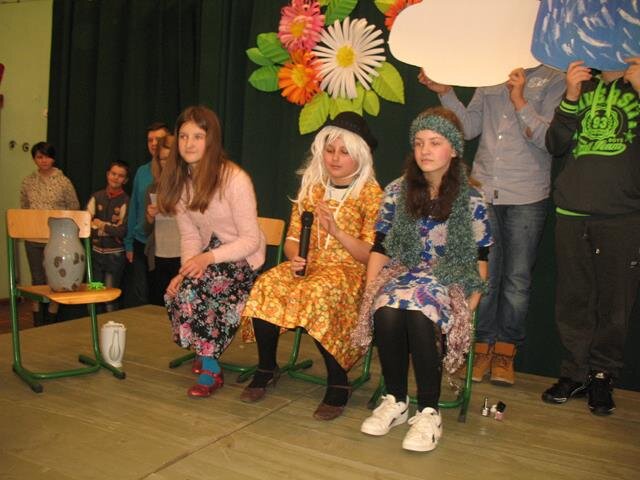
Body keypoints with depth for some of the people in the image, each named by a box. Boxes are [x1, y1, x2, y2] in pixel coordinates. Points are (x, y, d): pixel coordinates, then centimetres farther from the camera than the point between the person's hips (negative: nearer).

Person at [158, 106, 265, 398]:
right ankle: (210, 367, 6)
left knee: (192, 290, -29)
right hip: (209, 258, 6)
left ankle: (210, 369, -10)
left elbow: (251, 240, -18)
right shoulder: (181, 180, 2)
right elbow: (189, 236, 3)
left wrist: (209, 258, -30)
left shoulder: (234, 179, -20)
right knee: (174, 292, -19)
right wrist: (186, 269, -16)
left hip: (243, 260, -6)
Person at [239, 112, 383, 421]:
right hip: (308, 266, 4)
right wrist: (294, 257, -11)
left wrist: (336, 230, -19)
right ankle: (266, 369, -5)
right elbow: (292, 238, 12)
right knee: (266, 286, -26)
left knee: (319, 295, -37)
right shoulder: (311, 187, 13)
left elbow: (370, 255, -7)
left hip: (348, 271, -4)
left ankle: (338, 383, -18)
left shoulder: (371, 194, -2)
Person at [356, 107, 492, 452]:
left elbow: (480, 258, 2)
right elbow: (381, 248, 7)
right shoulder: (397, 191, 5)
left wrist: (470, 303, -10)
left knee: (419, 317, -35)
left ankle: (429, 413, -18)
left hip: (449, 280, -2)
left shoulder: (472, 200, -1)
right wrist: (370, 292, -5)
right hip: (402, 275, 2)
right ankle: (395, 401, -9)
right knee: (386, 314, -32)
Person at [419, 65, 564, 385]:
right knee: (483, 274, 6)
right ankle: (483, 346, 18)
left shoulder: (553, 80, 0)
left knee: (517, 277, 5)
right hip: (483, 191, 3)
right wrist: (444, 92, -2)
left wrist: (520, 101, -17)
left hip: (527, 197, -3)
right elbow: (470, 127, 8)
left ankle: (506, 350, 18)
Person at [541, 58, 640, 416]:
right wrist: (571, 98, -6)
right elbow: (555, 145, 6)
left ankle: (602, 376, 20)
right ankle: (576, 372, 21)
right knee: (573, 300, 7)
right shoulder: (582, 86, 14)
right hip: (573, 213, 2)